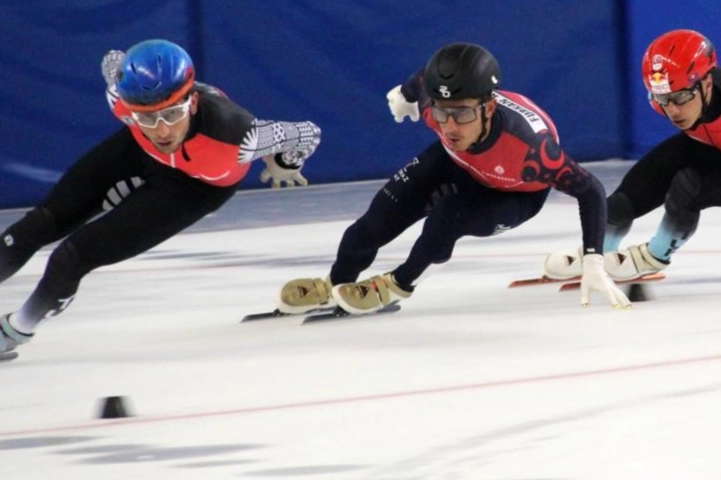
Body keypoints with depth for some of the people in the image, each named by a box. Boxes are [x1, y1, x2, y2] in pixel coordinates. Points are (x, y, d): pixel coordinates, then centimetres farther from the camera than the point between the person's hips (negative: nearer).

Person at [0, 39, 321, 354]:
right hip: (138, 151, 3)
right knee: (46, 223, 6)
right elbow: (114, 62, -10)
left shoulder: (230, 133, -47)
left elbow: (306, 135, -31)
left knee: (77, 255, -8)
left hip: (197, 185, -3)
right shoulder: (126, 97, -36)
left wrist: (281, 165, -9)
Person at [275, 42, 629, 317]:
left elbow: (590, 191, -37)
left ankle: (398, 285, 1)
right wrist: (406, 93, 15)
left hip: (517, 191, -4)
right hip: (460, 160, 4)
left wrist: (593, 263, -44)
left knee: (448, 217, -28)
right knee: (384, 213, -5)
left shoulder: (528, 144, -46)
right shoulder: (435, 103, -35)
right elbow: (425, 79, -9)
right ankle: (335, 286, 21)